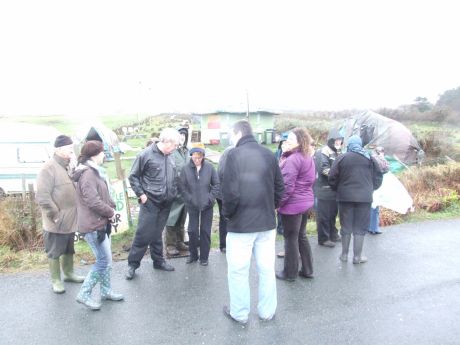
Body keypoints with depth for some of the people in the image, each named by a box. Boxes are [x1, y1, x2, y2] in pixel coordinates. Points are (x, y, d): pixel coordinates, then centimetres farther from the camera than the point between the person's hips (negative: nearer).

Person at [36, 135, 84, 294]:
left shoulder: (67, 167, 10)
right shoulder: (49, 168, -18)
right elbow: (42, 197, -23)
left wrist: (76, 213, 14)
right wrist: (55, 215, -19)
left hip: (70, 220, 8)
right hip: (57, 222, -8)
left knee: (69, 250, 21)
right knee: (55, 252, 8)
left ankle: (69, 273, 38)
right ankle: (56, 280, 22)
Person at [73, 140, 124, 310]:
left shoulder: (95, 172, 13)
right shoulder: (88, 174, -20)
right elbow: (93, 201, -27)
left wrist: (112, 207, 0)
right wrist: (110, 212, -13)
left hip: (101, 222, 10)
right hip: (93, 225, -10)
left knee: (105, 259, 17)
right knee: (104, 261, -3)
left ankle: (106, 291, 30)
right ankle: (84, 294, 11)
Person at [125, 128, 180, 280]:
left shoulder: (170, 157, 7)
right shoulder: (146, 154, -10)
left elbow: (174, 178, 18)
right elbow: (133, 177, -6)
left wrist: (173, 194, 10)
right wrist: (141, 194, -11)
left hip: (165, 204, 5)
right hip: (150, 202, -5)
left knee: (157, 234, 17)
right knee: (144, 234, -2)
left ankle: (158, 261, 29)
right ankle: (132, 264, 12)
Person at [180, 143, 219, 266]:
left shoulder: (209, 167, -6)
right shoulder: (186, 168, -6)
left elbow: (216, 184, -1)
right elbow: (182, 187, -4)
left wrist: (210, 198, -8)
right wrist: (190, 200, -11)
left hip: (207, 205, 0)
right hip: (192, 206, 0)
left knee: (205, 231, 7)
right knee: (192, 231, 6)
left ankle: (204, 257, 21)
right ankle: (193, 255, 26)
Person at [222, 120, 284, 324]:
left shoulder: (235, 154, -12)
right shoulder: (269, 154, 4)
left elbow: (230, 191, -17)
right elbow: (279, 188, 7)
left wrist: (227, 213, -1)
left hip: (241, 223, -5)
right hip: (267, 222, 5)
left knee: (238, 270, 10)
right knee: (267, 269, 15)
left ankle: (239, 313, 23)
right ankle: (267, 311, 28)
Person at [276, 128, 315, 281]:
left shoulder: (292, 159, -19)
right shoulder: (309, 158, 11)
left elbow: (287, 185, -22)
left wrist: (277, 202, -13)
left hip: (292, 204, -9)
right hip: (306, 202, 9)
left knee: (290, 238, 4)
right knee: (302, 236, 19)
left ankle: (290, 273, 16)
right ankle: (307, 270, 28)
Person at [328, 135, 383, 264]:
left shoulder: (342, 158, -3)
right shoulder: (369, 158, 3)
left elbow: (332, 178, -3)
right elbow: (377, 177, 7)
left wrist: (338, 189, 14)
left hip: (345, 196, 0)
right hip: (365, 197, 1)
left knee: (346, 226, 10)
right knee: (360, 227, 7)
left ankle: (344, 254, 19)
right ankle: (357, 256, 13)